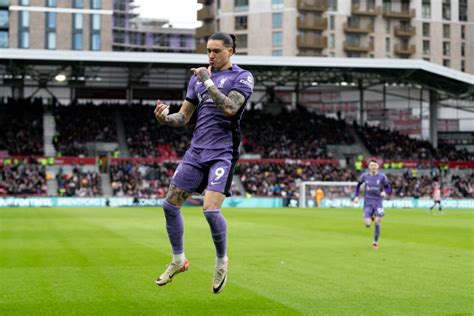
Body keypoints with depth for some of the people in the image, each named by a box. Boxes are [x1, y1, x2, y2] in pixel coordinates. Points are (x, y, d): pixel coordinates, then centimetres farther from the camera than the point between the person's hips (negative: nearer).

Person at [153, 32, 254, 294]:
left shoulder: (242, 77, -3)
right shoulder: (198, 76, 13)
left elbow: (230, 108, -20)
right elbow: (183, 117, 13)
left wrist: (208, 82, -18)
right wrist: (165, 118, -8)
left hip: (222, 152, -6)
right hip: (197, 150, 6)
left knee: (211, 210, -19)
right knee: (170, 205, 3)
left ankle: (221, 261, 8)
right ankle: (178, 260, 23)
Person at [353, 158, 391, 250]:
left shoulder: (382, 177, -4)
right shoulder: (365, 176, 0)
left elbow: (387, 188, 4)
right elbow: (358, 185, 16)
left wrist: (385, 192, -19)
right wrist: (356, 196, 7)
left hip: (378, 202, -1)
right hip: (368, 203, 1)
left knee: (377, 223, -9)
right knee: (367, 224, -13)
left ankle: (375, 242, 12)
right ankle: (371, 218, 26)